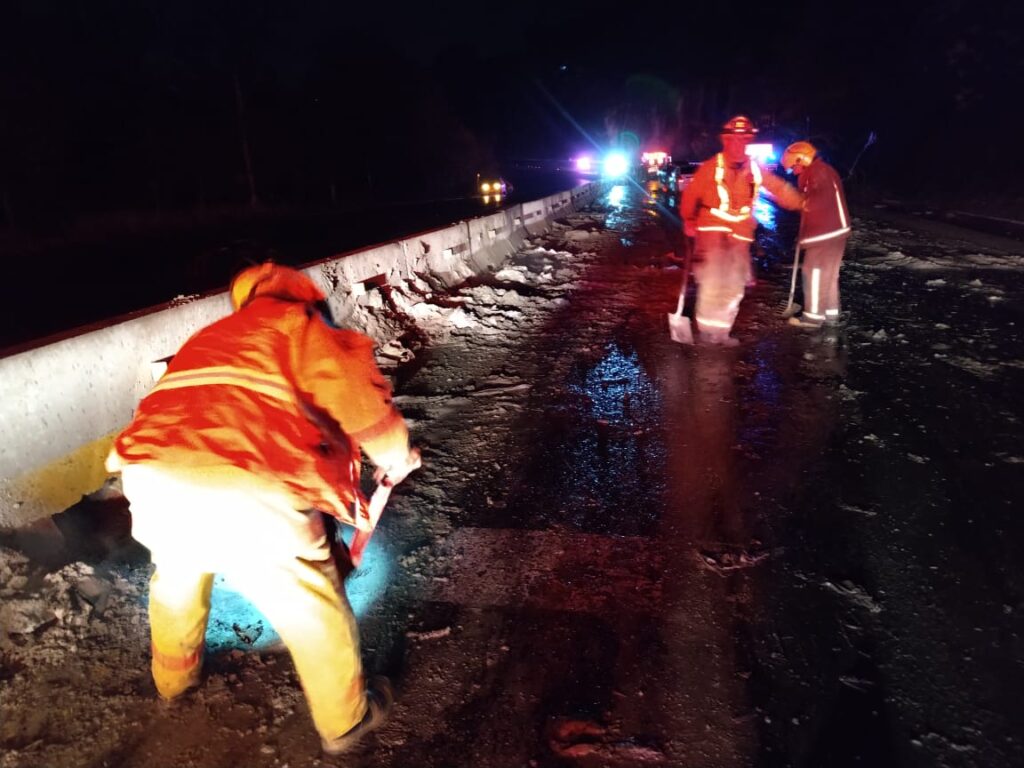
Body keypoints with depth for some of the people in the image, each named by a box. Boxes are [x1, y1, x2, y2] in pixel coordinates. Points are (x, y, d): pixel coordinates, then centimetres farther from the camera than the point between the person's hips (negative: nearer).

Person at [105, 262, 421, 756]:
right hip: (242, 491, -7)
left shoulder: (209, 338, 32)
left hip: (150, 475, 8)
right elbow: (354, 392, -4)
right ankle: (345, 720, 35)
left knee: (175, 575, 37)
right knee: (311, 604, 15)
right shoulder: (296, 322, 11)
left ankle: (173, 678, 61)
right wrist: (395, 457, 13)